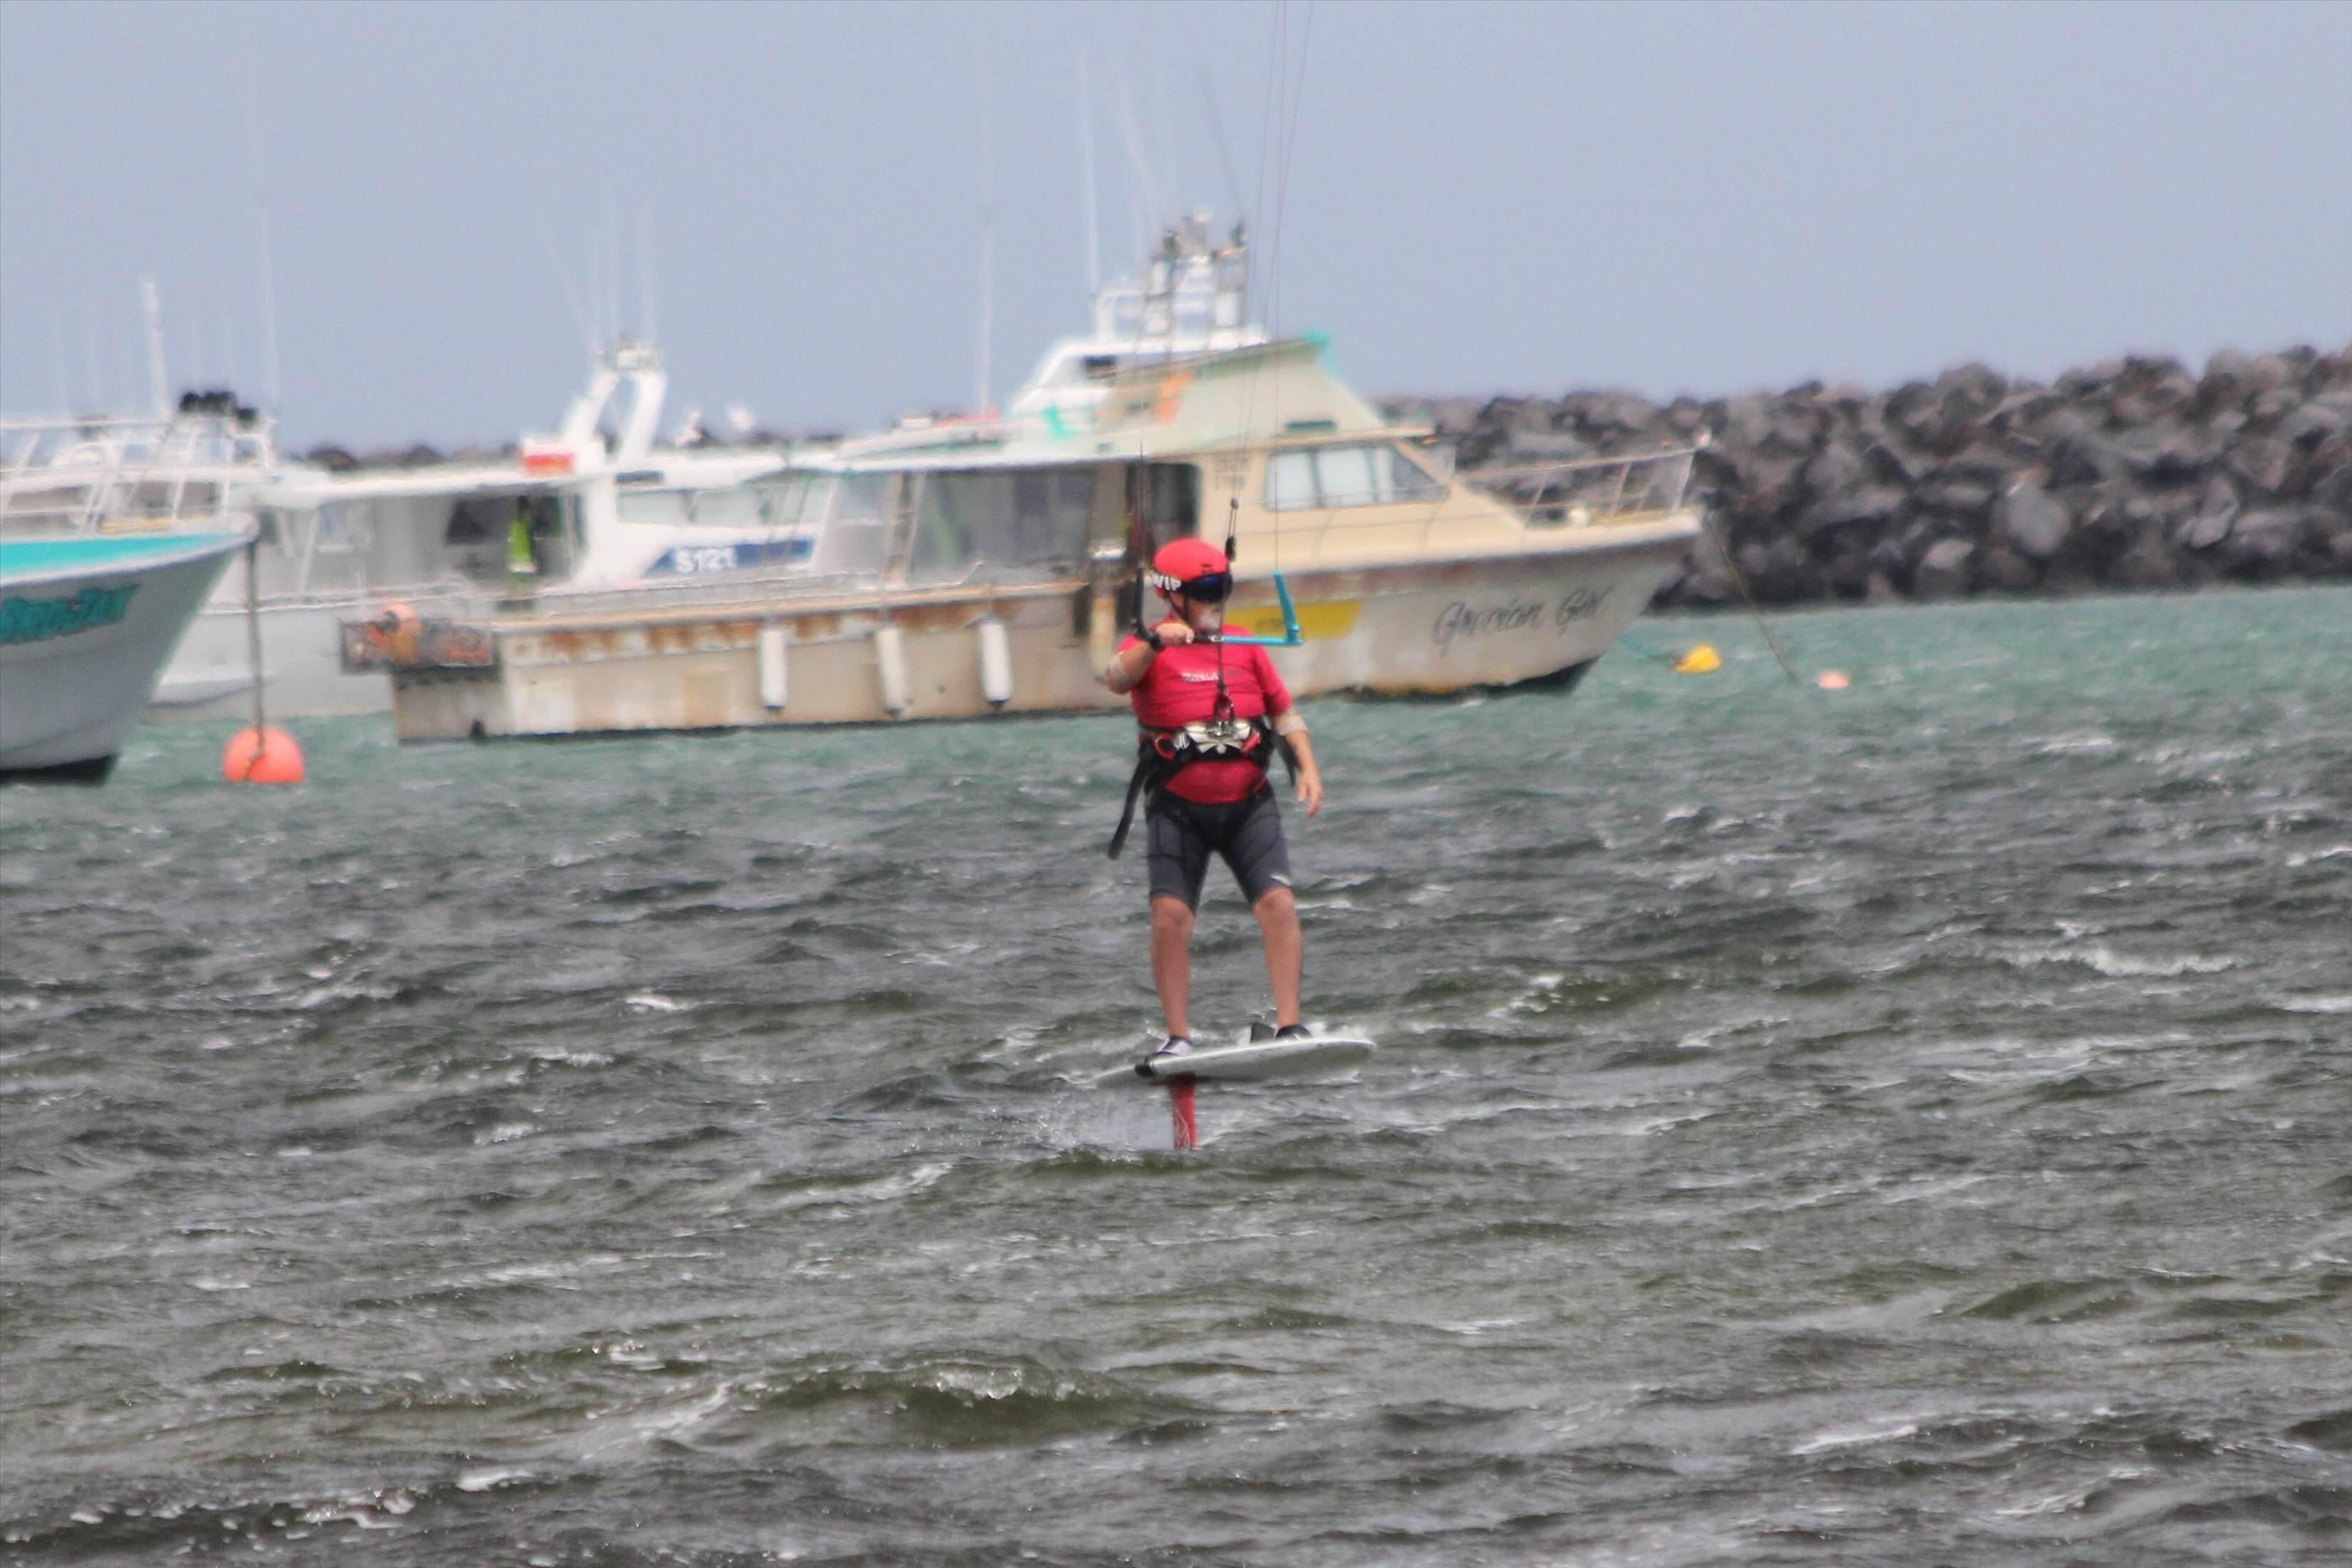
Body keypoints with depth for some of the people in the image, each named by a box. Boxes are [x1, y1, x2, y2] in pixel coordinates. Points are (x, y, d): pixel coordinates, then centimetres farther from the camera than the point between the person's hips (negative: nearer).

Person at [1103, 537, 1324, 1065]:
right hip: (1178, 808, -3)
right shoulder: (1152, 649, 0)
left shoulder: (1244, 647, 12)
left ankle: (1289, 1024, -12)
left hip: (1247, 803, 3)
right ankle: (1178, 1036, -6)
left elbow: (1283, 710, 17)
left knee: (1278, 902, -13)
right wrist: (1155, 642, -39)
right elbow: (1117, 679, -22)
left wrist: (1307, 767, 3)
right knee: (1171, 913, -13)